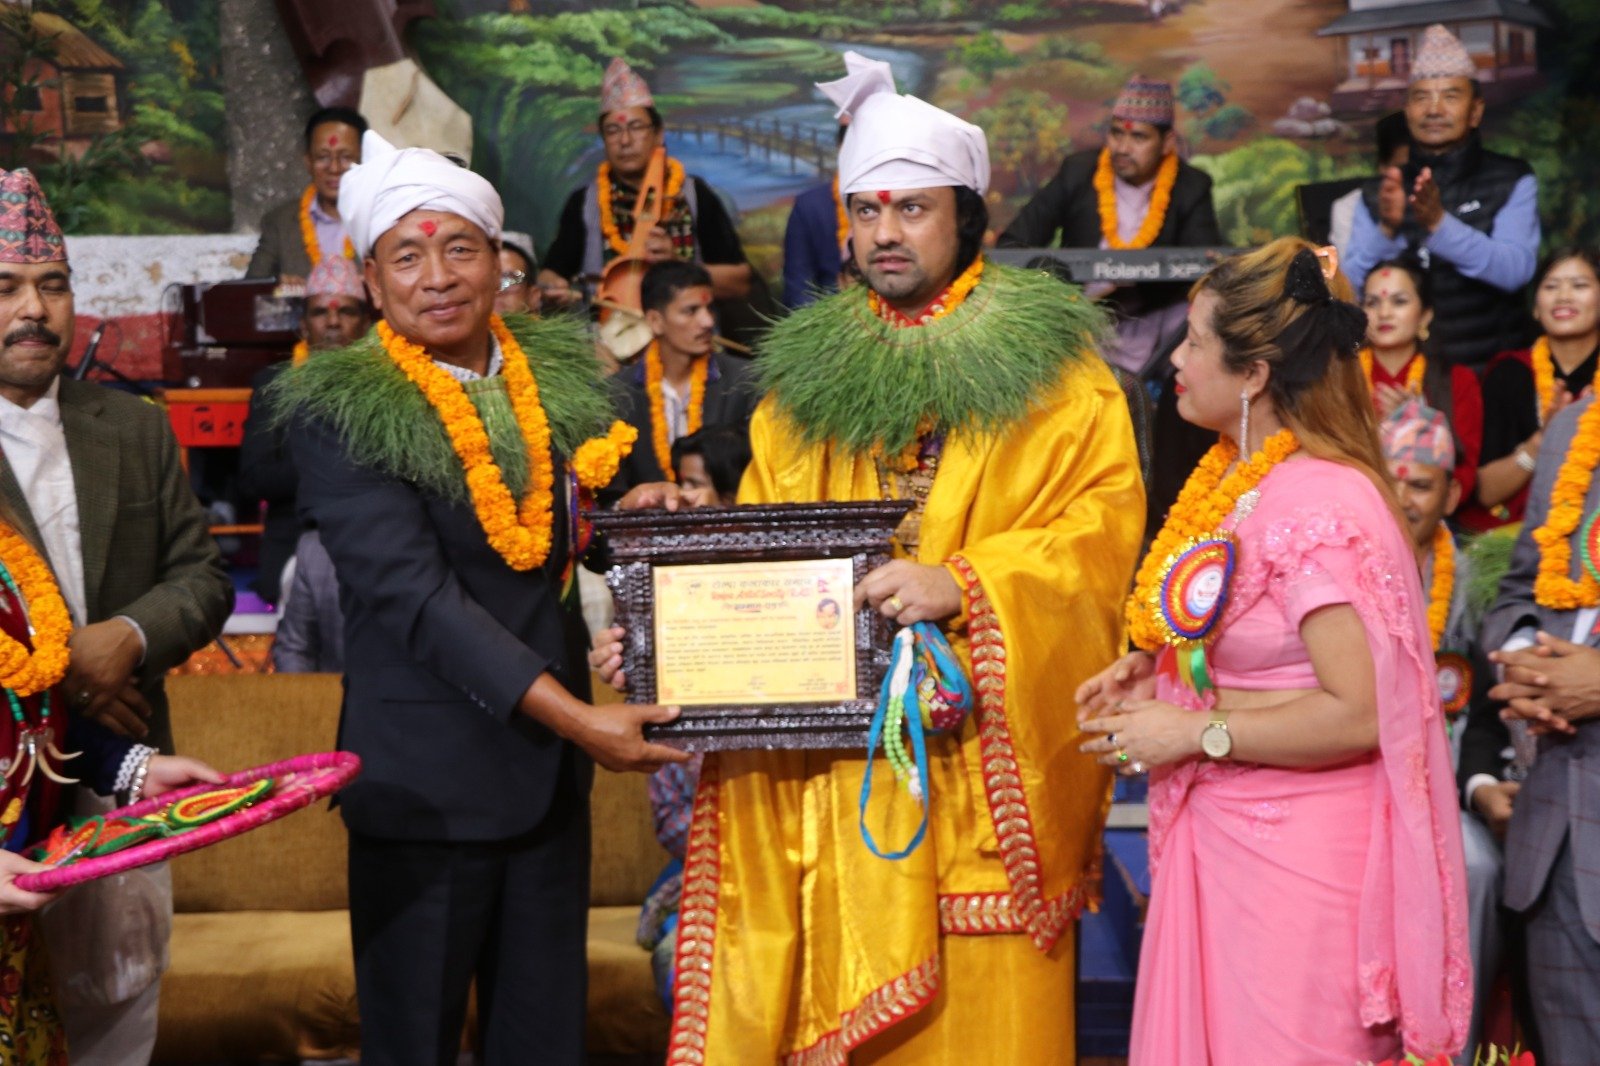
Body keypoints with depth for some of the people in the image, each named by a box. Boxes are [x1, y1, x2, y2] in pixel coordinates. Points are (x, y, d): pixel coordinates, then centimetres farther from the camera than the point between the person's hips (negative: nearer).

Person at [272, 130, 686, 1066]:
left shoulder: (561, 376, 7)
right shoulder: (343, 416, -10)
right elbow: (415, 597, -18)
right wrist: (575, 715, -23)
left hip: (552, 770, 5)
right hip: (426, 777, -5)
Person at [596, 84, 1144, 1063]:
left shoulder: (1049, 369, 4)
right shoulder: (807, 375, 15)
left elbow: (1103, 521, -8)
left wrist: (962, 585, -22)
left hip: (982, 760, -3)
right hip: (832, 763, 3)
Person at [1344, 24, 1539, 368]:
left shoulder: (1513, 181, 5)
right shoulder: (1376, 193, 9)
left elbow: (1516, 271, -10)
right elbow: (1352, 285, 0)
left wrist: (1439, 223, -23)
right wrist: (1386, 230, -18)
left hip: (1487, 366, -1)